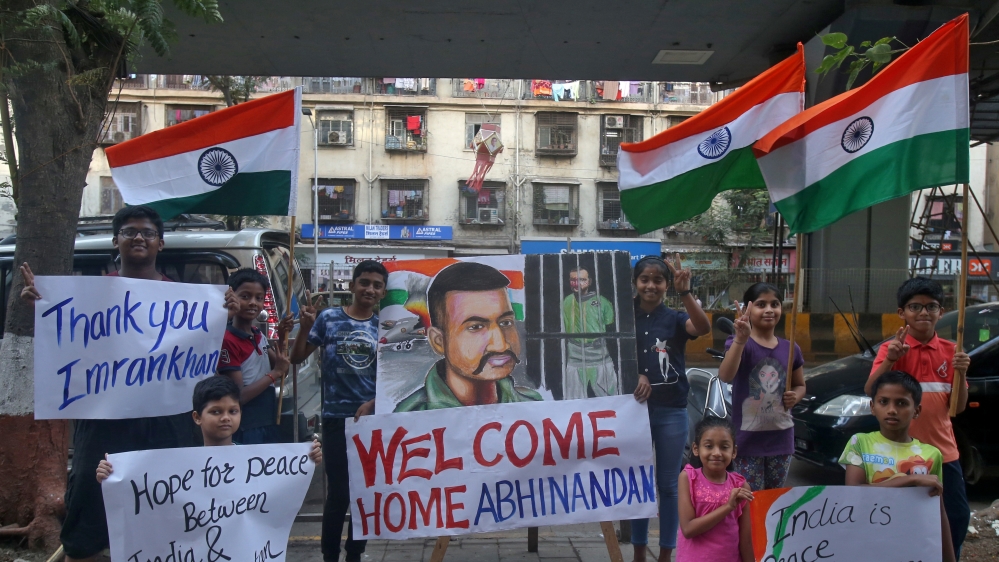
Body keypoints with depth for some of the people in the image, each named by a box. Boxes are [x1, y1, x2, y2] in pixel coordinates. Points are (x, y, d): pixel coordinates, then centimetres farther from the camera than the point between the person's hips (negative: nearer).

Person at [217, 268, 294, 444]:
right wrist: (275, 373, -16)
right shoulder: (227, 340, -18)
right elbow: (239, 396, -19)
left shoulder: (260, 335, 7)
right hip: (245, 431, -8)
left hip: (270, 425, 8)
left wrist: (281, 339, 0)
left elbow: (281, 370, 13)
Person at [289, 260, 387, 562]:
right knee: (338, 493, -1)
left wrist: (371, 404, -8)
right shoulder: (329, 318, -3)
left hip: (372, 418, 3)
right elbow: (296, 358, -2)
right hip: (336, 418, -3)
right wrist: (306, 326, -15)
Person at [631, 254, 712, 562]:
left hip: (671, 412, -1)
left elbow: (703, 328, -22)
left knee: (668, 486, 9)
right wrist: (635, 376, -16)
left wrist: (685, 292, -36)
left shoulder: (675, 318, -2)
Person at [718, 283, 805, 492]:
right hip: (748, 437, -4)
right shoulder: (739, 344, -11)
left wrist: (795, 396, -5)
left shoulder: (790, 349, 4)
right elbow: (725, 376, -30)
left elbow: (800, 385, 19)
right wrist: (740, 340, -43)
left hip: (781, 437, 5)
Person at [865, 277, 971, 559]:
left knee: (958, 518, 10)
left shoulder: (950, 351, 3)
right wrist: (890, 360, -36)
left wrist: (961, 373, -13)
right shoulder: (891, 348, -7)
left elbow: (958, 407, 3)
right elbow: (870, 391, -22)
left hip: (943, 450, 4)